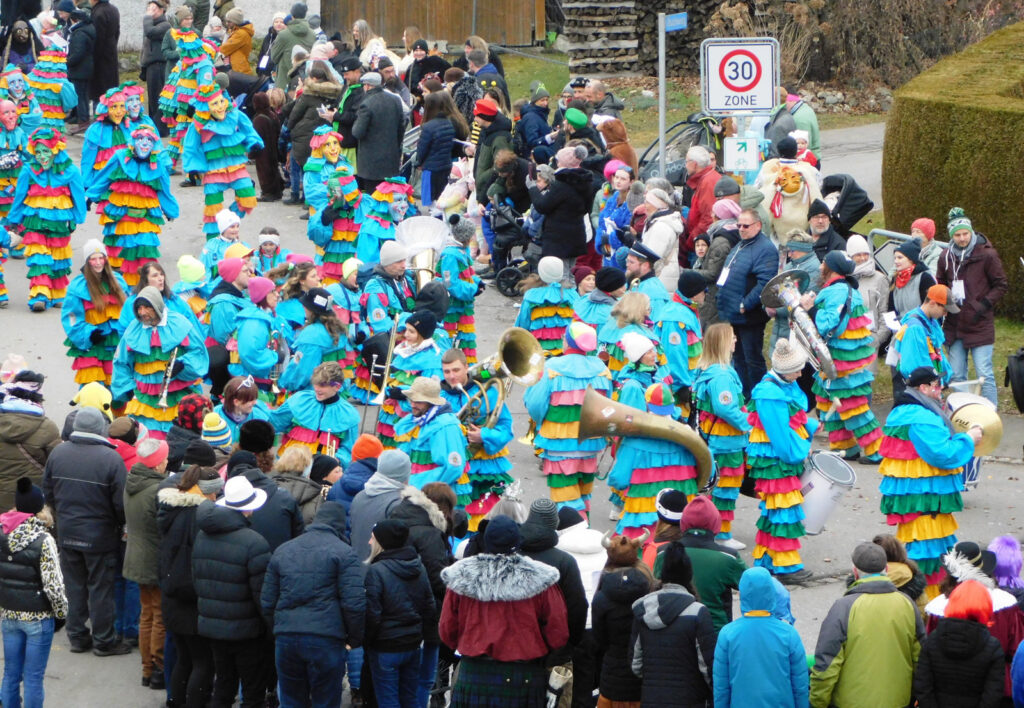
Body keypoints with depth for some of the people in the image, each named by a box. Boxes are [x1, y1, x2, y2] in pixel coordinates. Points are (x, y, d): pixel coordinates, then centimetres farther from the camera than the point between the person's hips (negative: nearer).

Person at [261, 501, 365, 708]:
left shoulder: (282, 551, 15)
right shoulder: (343, 553, -1)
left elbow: (267, 602, 16)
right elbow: (354, 604, -8)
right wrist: (355, 639, 4)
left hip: (285, 639, 4)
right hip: (326, 639, -4)